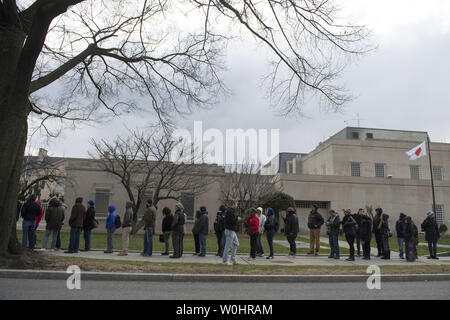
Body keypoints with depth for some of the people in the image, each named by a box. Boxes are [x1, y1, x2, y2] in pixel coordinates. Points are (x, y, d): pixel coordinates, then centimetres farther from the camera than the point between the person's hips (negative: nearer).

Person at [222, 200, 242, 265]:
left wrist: (238, 219, 4)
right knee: (228, 246, -3)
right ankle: (224, 261, 6)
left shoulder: (233, 211, 15)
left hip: (233, 231, 10)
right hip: (229, 230, -10)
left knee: (236, 244, 16)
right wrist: (237, 219, -13)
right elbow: (230, 220, -26)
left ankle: (233, 258, 22)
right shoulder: (229, 211, -18)